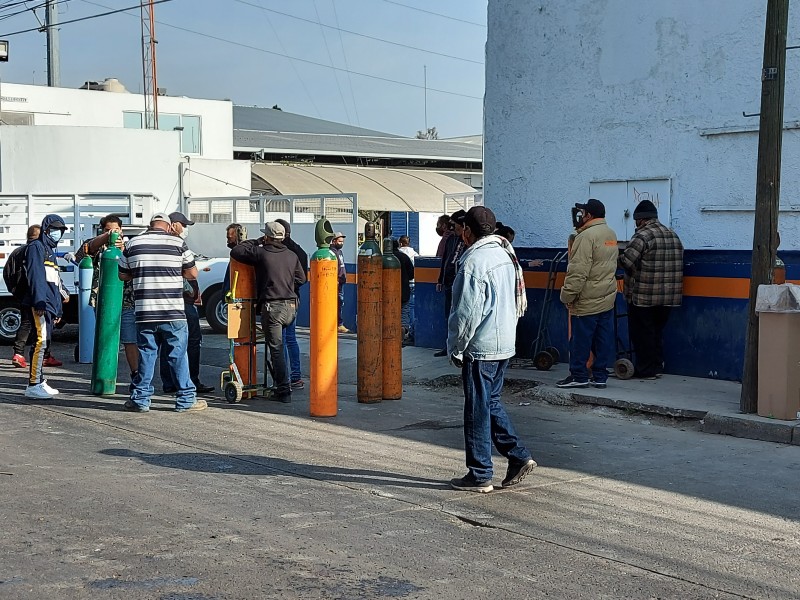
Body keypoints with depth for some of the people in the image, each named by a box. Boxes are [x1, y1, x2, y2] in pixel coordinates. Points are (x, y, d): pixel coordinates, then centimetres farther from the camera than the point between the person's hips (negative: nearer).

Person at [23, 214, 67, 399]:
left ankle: (39, 381, 15)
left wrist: (58, 309, 26)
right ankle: (33, 385, -21)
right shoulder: (36, 247, -2)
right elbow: (35, 276, -14)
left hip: (49, 305, 10)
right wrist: (39, 301, -23)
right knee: (41, 341, -17)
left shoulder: (51, 251, 27)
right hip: (40, 304, -10)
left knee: (43, 342, 10)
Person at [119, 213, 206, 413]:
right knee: (178, 355, 4)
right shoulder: (178, 243, -1)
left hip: (144, 313, 2)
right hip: (174, 313, -2)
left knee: (146, 355, 9)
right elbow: (193, 273, 5)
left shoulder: (133, 244, 5)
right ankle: (186, 399, 9)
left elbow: (123, 275, 14)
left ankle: (140, 399, 13)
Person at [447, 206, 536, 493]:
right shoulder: (505, 255, 11)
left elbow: (467, 312, -19)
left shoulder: (474, 261, -17)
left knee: (477, 409, 0)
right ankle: (519, 456, 14)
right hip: (505, 344, 9)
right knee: (491, 402, 19)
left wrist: (456, 348, -9)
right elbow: (517, 303, 17)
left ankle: (479, 475, 7)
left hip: (480, 348, -9)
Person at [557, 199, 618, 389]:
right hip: (607, 298, 9)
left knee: (580, 339, 1)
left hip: (587, 300, -9)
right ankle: (600, 376, 14)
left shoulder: (587, 236, -16)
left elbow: (578, 271, -20)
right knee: (603, 340, 9)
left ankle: (579, 375, 7)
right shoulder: (611, 234, 13)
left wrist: (568, 296, -14)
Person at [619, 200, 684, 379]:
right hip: (669, 296, 7)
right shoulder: (673, 235, 13)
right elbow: (677, 263, 16)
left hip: (643, 297, -7)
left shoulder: (643, 235, -13)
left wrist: (635, 274, -2)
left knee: (642, 333, 3)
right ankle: (657, 367, 22)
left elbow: (626, 260, -22)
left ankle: (646, 370, 7)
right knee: (657, 331, 17)